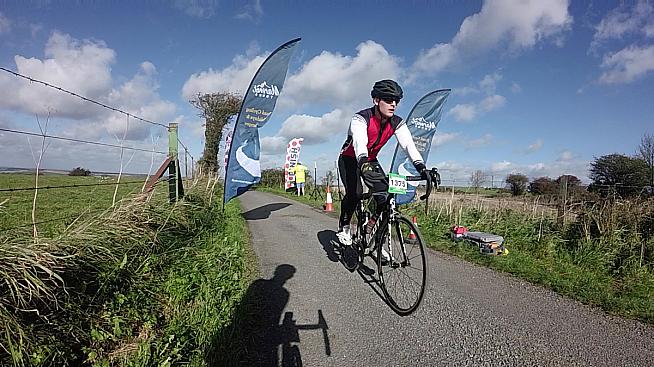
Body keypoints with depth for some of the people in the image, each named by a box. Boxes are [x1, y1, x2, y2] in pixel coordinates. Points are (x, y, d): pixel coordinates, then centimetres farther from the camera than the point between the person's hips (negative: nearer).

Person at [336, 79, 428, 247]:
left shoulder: (397, 123, -14)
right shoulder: (360, 118, -28)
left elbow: (408, 144, -25)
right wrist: (363, 163, -65)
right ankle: (343, 227, -1)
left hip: (371, 161, 5)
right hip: (350, 159, -4)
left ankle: (371, 226, 7)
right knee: (355, 193, -27)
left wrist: (421, 167, -41)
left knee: (386, 194, -16)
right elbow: (359, 142, -46)